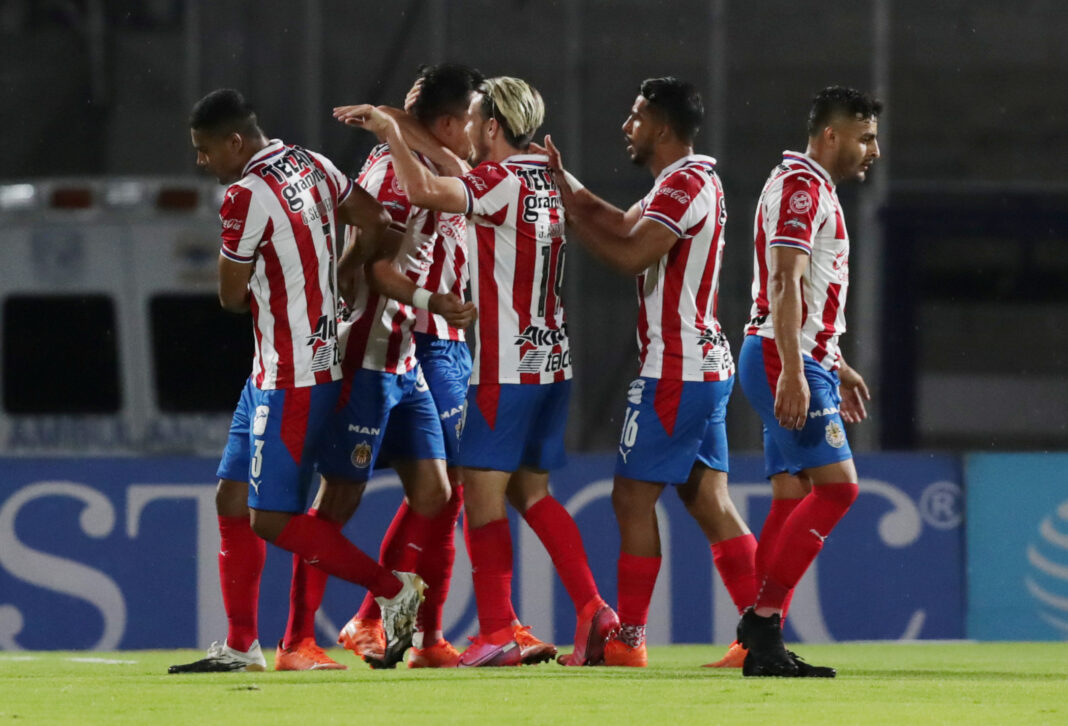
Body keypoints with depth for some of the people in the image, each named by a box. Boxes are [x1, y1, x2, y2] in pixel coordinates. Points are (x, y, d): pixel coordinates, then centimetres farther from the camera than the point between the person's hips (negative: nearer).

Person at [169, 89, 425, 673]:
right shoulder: (312, 165, 7)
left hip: (290, 379, -10)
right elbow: (373, 223, 17)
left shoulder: (246, 196, -18)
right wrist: (336, 291, 22)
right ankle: (241, 646, 14)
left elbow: (231, 296, -8)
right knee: (233, 501, 11)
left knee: (272, 521, -7)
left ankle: (393, 589, 1)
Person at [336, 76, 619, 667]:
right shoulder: (543, 180, 14)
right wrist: (398, 133, 32)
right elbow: (463, 184, 31)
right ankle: (592, 610, 4)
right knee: (531, 490, 14)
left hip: (506, 368, -9)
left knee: (482, 491, -4)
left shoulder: (500, 180, -13)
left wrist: (390, 129, -17)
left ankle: (497, 634, -7)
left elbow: (424, 191, -29)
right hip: (552, 361, 9)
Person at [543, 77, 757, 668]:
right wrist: (563, 181, 19)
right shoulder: (690, 181, 18)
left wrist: (569, 213, -14)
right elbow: (624, 224, 26)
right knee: (709, 502, 7)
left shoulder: (684, 185, -15)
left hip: (674, 371, -10)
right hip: (705, 366, 10)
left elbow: (630, 254, -24)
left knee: (633, 496, -5)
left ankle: (628, 639, -5)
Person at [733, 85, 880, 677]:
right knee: (835, 485, -15)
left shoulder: (814, 190, 21)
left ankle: (764, 646, 1)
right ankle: (763, 617, -15)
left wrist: (836, 368, 32)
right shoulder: (801, 187, -12)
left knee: (794, 496, 5)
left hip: (801, 361, 10)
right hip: (787, 360, -10)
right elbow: (784, 284, -21)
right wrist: (793, 373, -27)